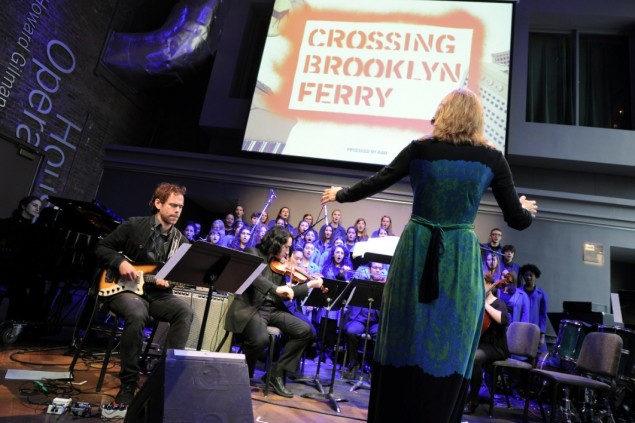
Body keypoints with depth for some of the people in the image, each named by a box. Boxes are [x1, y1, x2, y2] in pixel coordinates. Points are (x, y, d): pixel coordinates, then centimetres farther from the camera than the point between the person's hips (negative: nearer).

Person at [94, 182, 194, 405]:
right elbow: (101, 247, 1)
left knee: (185, 311, -26)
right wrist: (120, 262, -16)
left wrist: (168, 281, -11)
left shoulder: (180, 240, 6)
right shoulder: (134, 225, -5)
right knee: (137, 314, -37)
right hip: (125, 289, -4)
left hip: (158, 293, 4)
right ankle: (128, 384, -20)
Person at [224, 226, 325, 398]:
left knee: (306, 331, -10)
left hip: (273, 309, 7)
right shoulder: (253, 253, -3)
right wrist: (275, 288, -37)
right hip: (249, 308, -6)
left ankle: (278, 373, 2)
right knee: (260, 339, -34)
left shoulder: (279, 265, 15)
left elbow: (286, 294, 15)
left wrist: (310, 285, 10)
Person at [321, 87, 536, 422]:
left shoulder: (420, 149, 1)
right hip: (461, 258, 0)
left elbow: (375, 183, 8)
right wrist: (527, 209, 30)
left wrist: (341, 194, 26)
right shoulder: (492, 159, 2)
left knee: (403, 342, 12)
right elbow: (518, 220, 7)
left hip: (416, 252, 1)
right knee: (448, 351, 10)